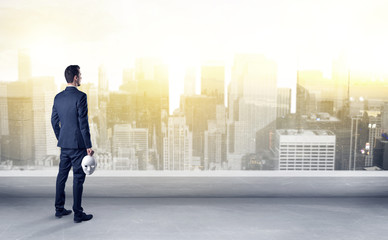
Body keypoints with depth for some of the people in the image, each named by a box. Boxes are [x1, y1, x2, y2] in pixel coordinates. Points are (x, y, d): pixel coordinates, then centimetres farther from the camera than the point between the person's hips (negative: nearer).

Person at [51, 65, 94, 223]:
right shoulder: (80, 96, -15)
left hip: (64, 144, 7)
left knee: (62, 175, 15)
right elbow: (83, 123, -17)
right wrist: (88, 146, -13)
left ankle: (59, 209, 26)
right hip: (78, 144, -7)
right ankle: (78, 214, 7)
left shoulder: (58, 97, 7)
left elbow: (54, 121, 13)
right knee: (78, 177, 0)